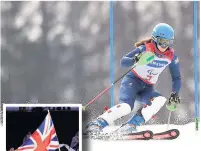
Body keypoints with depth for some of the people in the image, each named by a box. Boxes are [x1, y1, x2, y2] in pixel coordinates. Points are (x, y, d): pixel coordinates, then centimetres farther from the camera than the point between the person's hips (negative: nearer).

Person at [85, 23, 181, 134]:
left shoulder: (171, 56, -4)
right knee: (126, 107, -32)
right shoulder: (145, 49, -15)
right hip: (133, 80, -4)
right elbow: (123, 62, -19)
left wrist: (175, 94, -10)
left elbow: (176, 78, 6)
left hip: (147, 88, 5)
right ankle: (97, 124, -24)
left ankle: (130, 126, -30)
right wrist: (134, 60, -41)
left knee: (160, 100, -28)